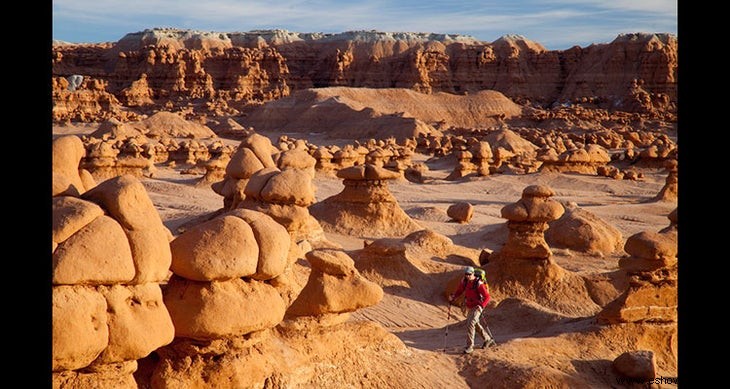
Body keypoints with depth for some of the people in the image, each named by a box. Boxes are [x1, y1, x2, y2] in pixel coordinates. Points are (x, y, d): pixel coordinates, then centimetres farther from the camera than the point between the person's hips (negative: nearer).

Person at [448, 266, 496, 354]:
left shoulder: (478, 284, -23)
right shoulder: (464, 281, -3)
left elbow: (487, 297, -21)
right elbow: (459, 291, 6)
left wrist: (481, 306, -34)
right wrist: (453, 297, -13)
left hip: (477, 306, -8)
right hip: (470, 307, 8)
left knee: (470, 324, -19)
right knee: (475, 324, 22)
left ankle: (469, 346, -12)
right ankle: (488, 340, 41)